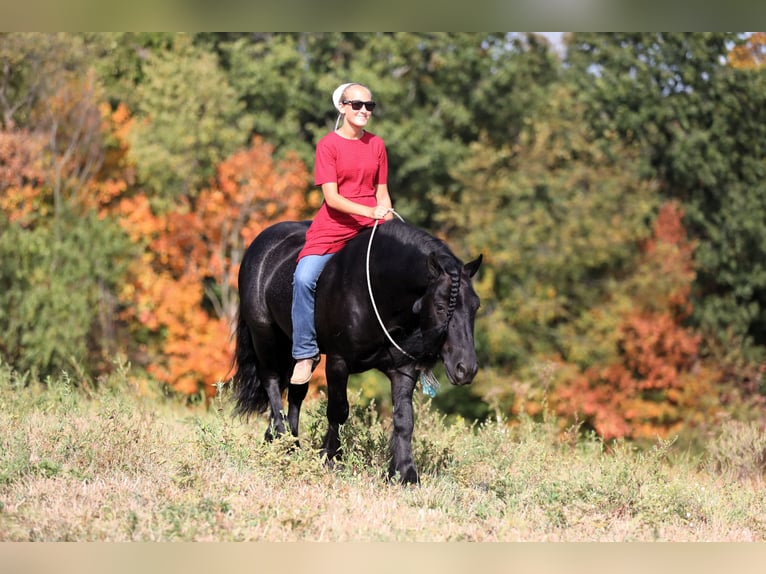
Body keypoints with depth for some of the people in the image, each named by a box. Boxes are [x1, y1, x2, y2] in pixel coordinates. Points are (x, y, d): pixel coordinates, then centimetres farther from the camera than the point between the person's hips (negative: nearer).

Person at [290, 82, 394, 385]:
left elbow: (382, 192, 15)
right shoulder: (329, 144, -3)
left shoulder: (377, 144, 11)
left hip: (371, 226, 4)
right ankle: (305, 353, -14)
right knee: (304, 278, -25)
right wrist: (370, 211, -22)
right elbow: (331, 197, -11)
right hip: (332, 227, -4)